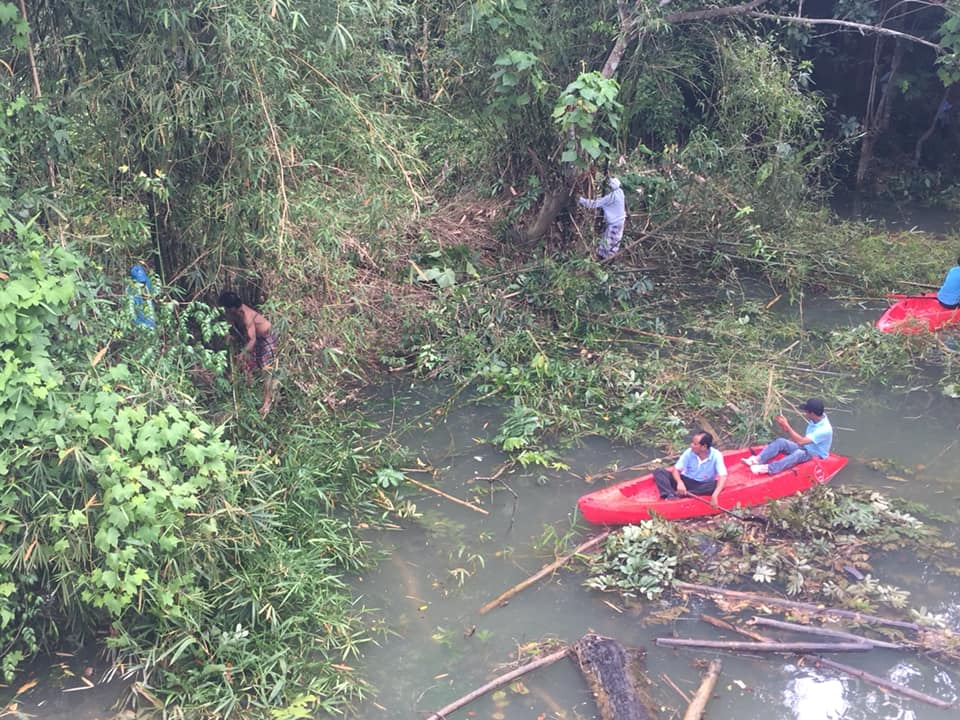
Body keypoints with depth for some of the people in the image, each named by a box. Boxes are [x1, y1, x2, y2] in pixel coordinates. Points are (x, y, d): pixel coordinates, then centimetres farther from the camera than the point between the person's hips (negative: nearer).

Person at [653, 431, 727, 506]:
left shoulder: (716, 455, -19)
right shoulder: (689, 452, -13)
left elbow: (723, 476, -29)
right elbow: (675, 470, -12)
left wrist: (715, 495, -44)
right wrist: (679, 482, -35)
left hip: (703, 485, -1)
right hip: (686, 481, 1)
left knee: (715, 484, -36)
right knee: (658, 471, -17)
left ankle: (679, 494, -35)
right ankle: (671, 496, -42)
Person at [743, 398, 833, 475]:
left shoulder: (825, 430, -29)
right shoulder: (817, 418, -5)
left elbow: (801, 441, -34)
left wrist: (786, 426, -32)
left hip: (816, 457, -8)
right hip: (805, 448, 8)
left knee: (799, 453, -40)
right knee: (780, 441, -15)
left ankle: (768, 468, -54)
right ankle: (758, 459, -33)